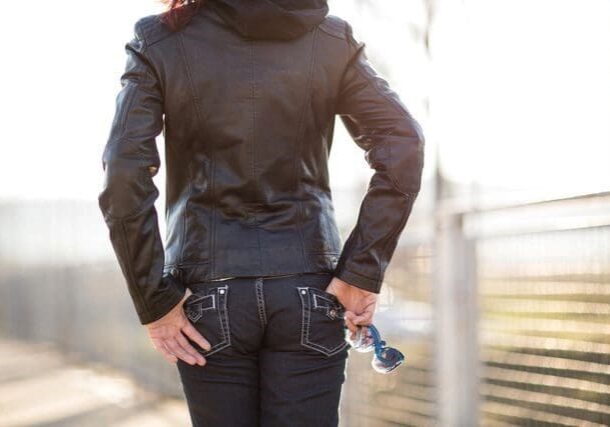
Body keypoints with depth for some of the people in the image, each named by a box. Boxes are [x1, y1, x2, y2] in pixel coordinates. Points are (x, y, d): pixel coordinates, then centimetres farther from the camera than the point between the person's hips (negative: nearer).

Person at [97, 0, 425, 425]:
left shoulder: (159, 41, -2)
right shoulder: (332, 36, 3)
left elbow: (124, 179, -11)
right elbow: (403, 146, -6)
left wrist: (154, 303, -6)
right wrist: (363, 274, -6)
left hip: (209, 293, -1)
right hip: (309, 293, 1)